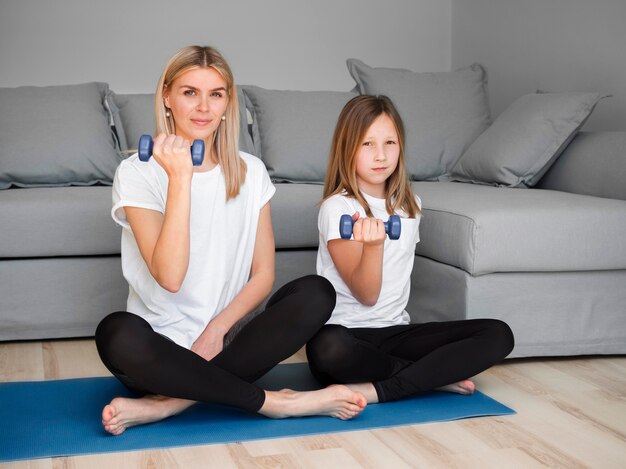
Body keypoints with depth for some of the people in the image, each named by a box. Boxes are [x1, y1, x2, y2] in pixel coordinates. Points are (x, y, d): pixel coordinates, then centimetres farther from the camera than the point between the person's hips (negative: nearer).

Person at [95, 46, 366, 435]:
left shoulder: (250, 172, 8)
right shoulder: (137, 173, -5)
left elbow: (263, 274, 4)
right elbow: (169, 276, -19)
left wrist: (216, 330, -12)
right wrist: (180, 178, -22)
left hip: (225, 342, 4)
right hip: (161, 350, -3)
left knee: (316, 292, -20)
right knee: (117, 332, -36)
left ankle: (167, 404, -26)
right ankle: (270, 402, -22)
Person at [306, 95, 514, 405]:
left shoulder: (409, 205, 11)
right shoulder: (338, 208, -8)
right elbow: (366, 294, -13)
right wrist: (373, 244, -33)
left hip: (395, 331, 5)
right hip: (347, 330, -5)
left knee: (498, 335, -14)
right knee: (327, 348, -42)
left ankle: (375, 391, -23)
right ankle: (434, 376, -16)